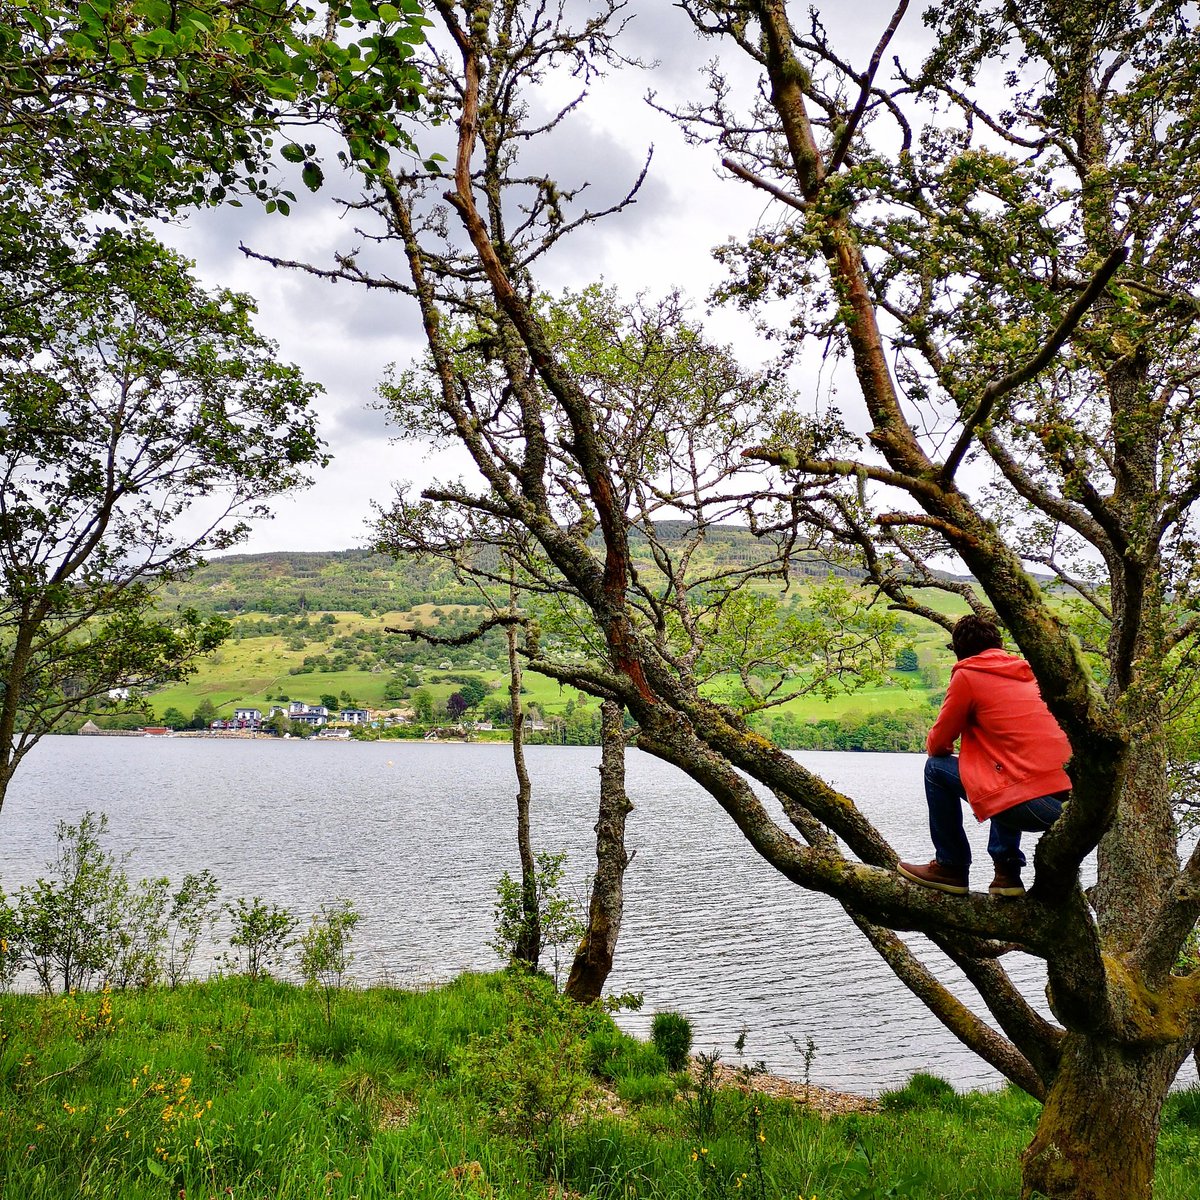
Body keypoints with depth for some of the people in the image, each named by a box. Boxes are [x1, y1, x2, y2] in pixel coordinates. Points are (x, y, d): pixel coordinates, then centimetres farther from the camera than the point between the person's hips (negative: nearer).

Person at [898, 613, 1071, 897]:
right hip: (1070, 800, 7)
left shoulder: (967, 675, 1)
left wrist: (939, 749, 29)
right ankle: (1007, 872, 23)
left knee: (936, 769, 9)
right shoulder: (1026, 673, 21)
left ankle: (951, 868, 15)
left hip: (1030, 805, -7)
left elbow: (937, 744, 6)